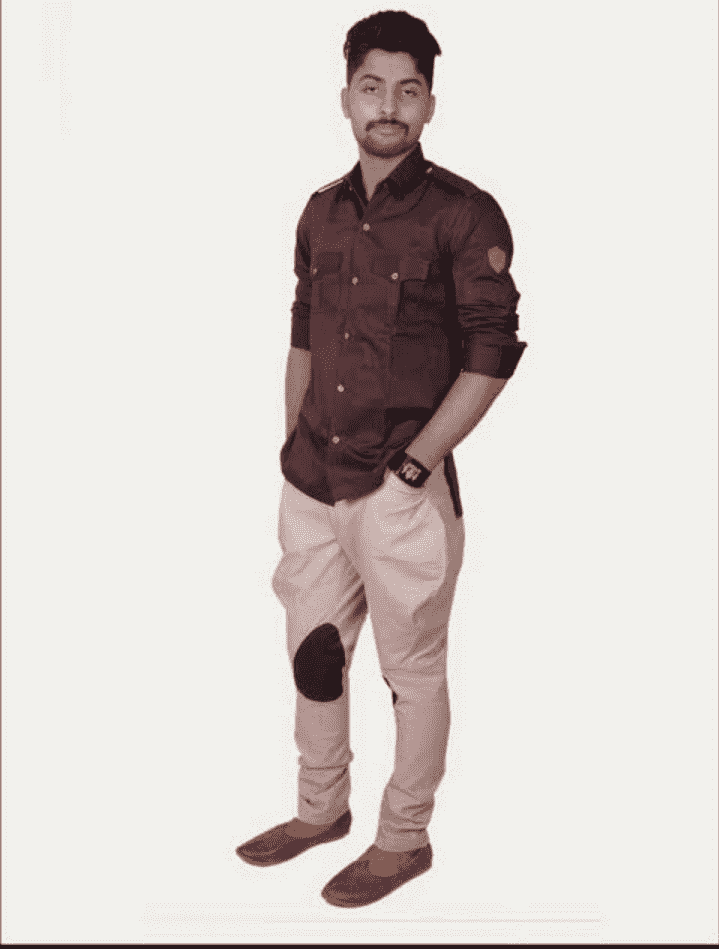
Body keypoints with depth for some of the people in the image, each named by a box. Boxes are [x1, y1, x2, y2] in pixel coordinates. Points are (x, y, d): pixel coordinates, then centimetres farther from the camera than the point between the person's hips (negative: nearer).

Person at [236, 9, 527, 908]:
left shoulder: (462, 213, -9)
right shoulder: (322, 212, 10)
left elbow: (493, 354, -11)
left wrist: (413, 464, -14)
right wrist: (293, 445, 10)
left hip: (402, 489, -6)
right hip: (311, 483, 6)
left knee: (413, 671, 7)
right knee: (313, 654, 17)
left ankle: (404, 839, 24)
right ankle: (320, 810, 36)